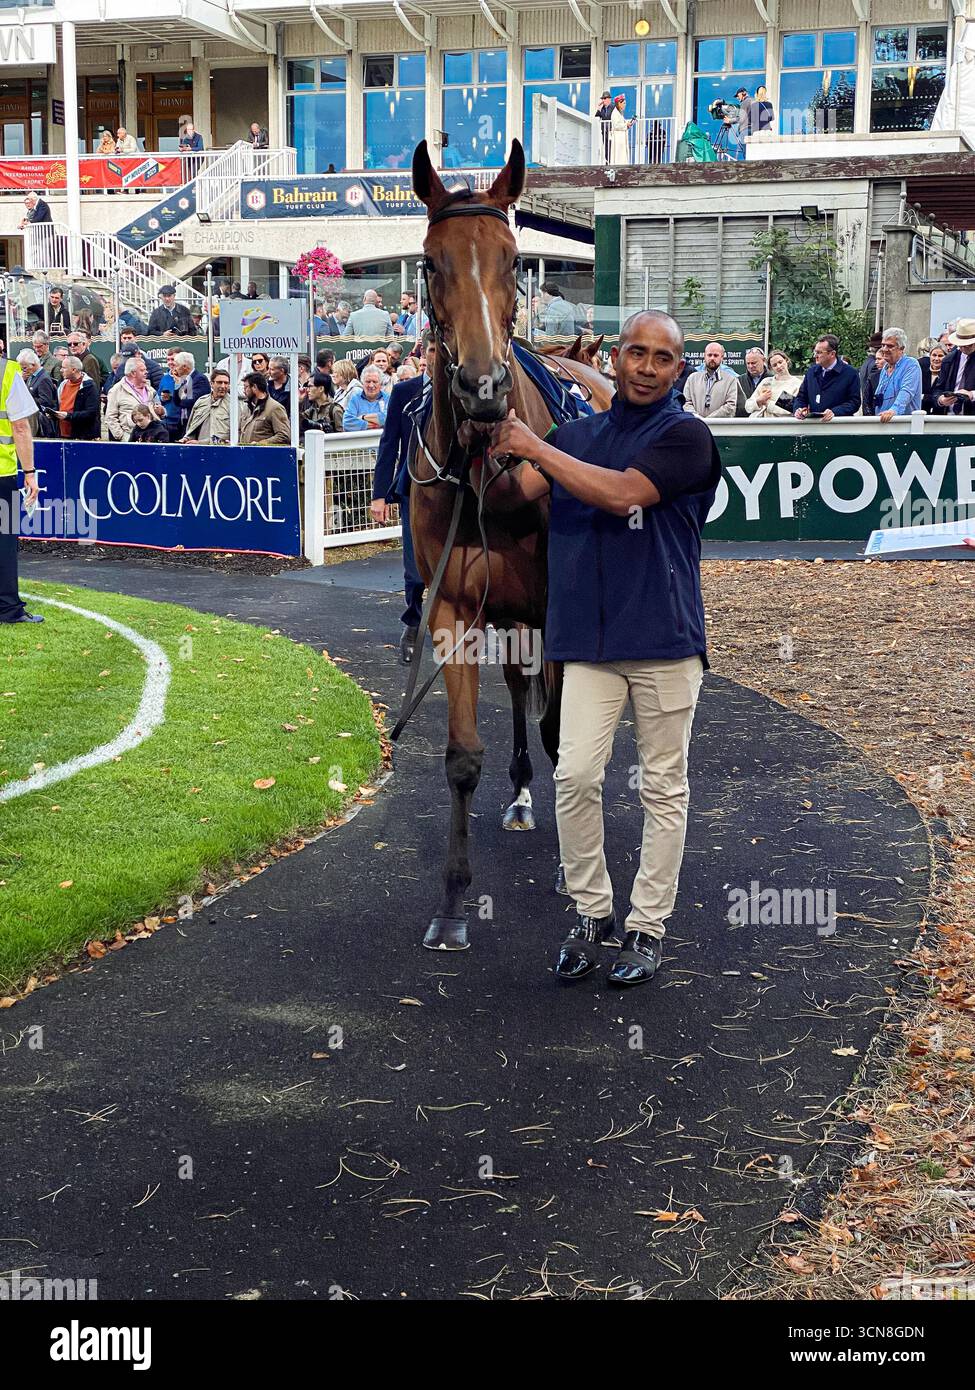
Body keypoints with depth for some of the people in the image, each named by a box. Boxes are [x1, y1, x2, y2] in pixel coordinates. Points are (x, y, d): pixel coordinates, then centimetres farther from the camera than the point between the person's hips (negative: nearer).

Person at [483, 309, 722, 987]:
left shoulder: (686, 435, -5)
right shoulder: (578, 433, 12)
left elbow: (623, 495, -19)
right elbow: (510, 495, 5)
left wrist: (535, 445, -15)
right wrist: (486, 455, -16)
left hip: (665, 639, -3)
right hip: (590, 638, 4)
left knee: (663, 788, 5)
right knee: (575, 776, -4)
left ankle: (648, 926, 15)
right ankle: (593, 914, 12)